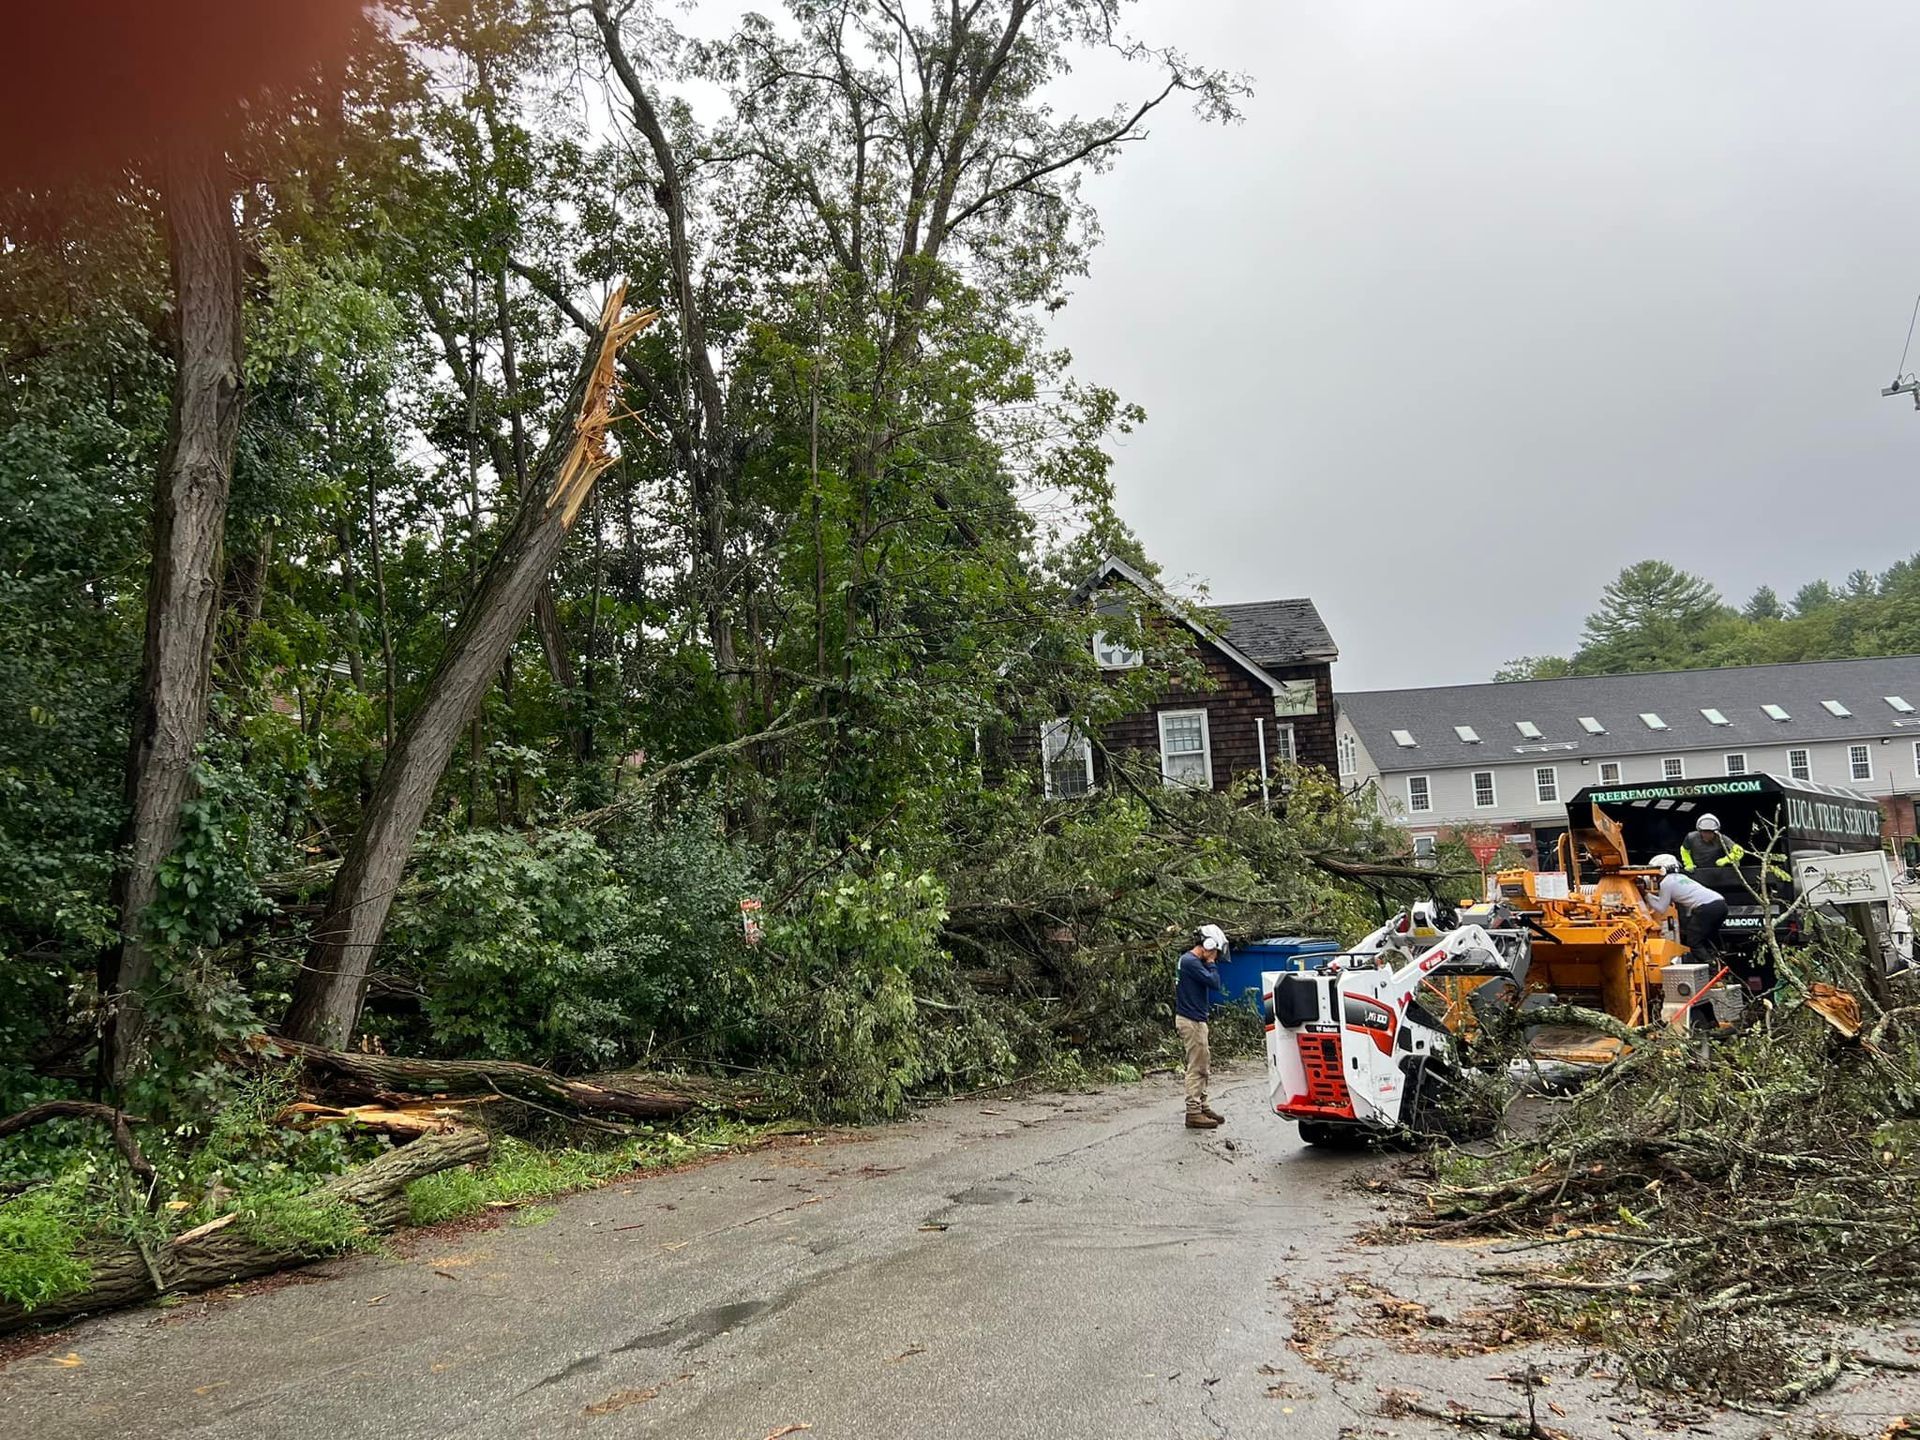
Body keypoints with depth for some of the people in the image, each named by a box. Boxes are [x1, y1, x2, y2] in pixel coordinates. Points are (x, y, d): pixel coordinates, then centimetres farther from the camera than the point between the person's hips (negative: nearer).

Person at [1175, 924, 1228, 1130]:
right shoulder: (1190, 961, -18)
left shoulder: (1195, 962, 15)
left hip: (1196, 1020, 11)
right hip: (1191, 1021, -11)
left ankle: (1202, 1106, 24)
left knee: (1202, 1066, 16)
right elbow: (1215, 982, -20)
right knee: (1196, 1067, -7)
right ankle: (1193, 1113, -4)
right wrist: (1211, 964, -10)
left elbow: (1216, 986, 18)